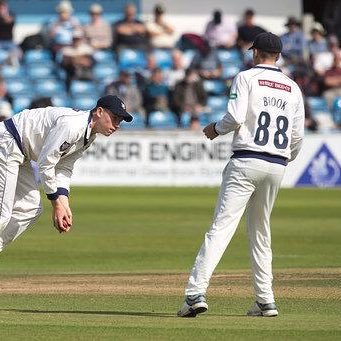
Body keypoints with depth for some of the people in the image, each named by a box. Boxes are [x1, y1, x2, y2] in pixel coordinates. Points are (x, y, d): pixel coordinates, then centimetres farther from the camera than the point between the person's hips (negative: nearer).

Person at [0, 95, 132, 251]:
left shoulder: (89, 136, 6)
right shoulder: (71, 125, -26)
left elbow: (63, 169, 6)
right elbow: (45, 164, -24)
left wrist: (64, 206, -7)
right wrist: (56, 204, -18)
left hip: (20, 155, 11)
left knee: (31, 208, 11)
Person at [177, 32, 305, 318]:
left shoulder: (247, 78, -1)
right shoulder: (293, 88, 14)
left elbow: (235, 118, -13)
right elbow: (298, 135, 12)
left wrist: (216, 129, 7)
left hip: (247, 161, -5)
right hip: (277, 166, 5)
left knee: (222, 226, -13)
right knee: (261, 232, 17)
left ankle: (196, 293, -23)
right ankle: (266, 301, 13)